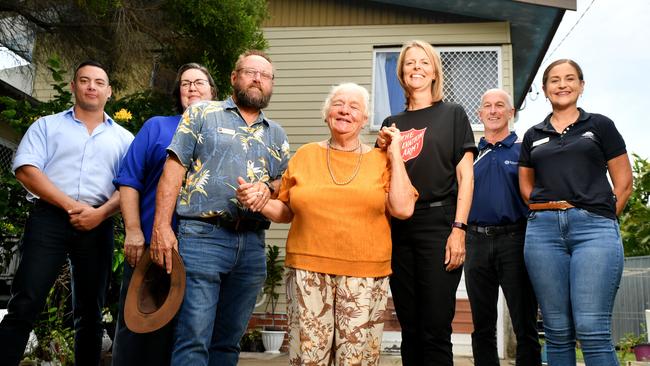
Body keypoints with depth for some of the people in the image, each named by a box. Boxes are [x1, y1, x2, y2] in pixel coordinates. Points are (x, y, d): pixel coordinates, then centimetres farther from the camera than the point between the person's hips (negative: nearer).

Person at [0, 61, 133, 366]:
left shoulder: (123, 138, 16)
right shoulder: (47, 125, 12)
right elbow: (26, 169, -3)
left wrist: (100, 213, -13)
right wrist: (71, 206, -13)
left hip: (97, 226, 2)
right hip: (49, 218, -2)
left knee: (89, 313, 8)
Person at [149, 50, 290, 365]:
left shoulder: (277, 134, 20)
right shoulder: (202, 113, 8)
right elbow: (174, 170, 0)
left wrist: (268, 187, -6)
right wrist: (161, 227, -10)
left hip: (253, 244, 5)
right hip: (202, 236, -4)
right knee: (194, 340, -10)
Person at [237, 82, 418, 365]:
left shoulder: (381, 160, 8)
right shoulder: (305, 156, 10)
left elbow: (403, 209, -5)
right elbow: (286, 212, 16)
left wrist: (395, 154, 0)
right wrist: (258, 201, -3)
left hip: (364, 275, 0)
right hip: (308, 270, 1)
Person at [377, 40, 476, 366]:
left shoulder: (452, 114, 6)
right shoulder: (392, 124, 16)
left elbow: (465, 176, -1)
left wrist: (458, 229, -12)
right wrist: (382, 150, -1)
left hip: (438, 225, -4)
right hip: (398, 229, 4)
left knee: (435, 331, -5)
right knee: (410, 329, 9)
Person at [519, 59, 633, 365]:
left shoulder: (600, 125, 12)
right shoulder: (533, 136, 19)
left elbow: (624, 182, 10)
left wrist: (602, 216, 3)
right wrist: (548, 209, 9)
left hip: (593, 228, -3)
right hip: (543, 231, 3)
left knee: (592, 331, -12)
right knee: (557, 332, 3)